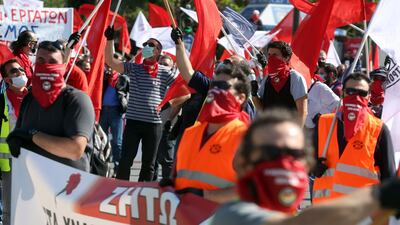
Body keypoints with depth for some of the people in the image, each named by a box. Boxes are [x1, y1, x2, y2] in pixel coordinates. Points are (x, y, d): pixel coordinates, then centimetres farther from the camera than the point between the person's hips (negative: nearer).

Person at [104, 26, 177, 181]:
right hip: (133, 121, 0)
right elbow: (110, 61, -4)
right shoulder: (134, 68, 5)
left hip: (154, 123, 0)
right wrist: (110, 39, -14)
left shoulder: (165, 73, 3)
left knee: (149, 164, 8)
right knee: (125, 160, -4)